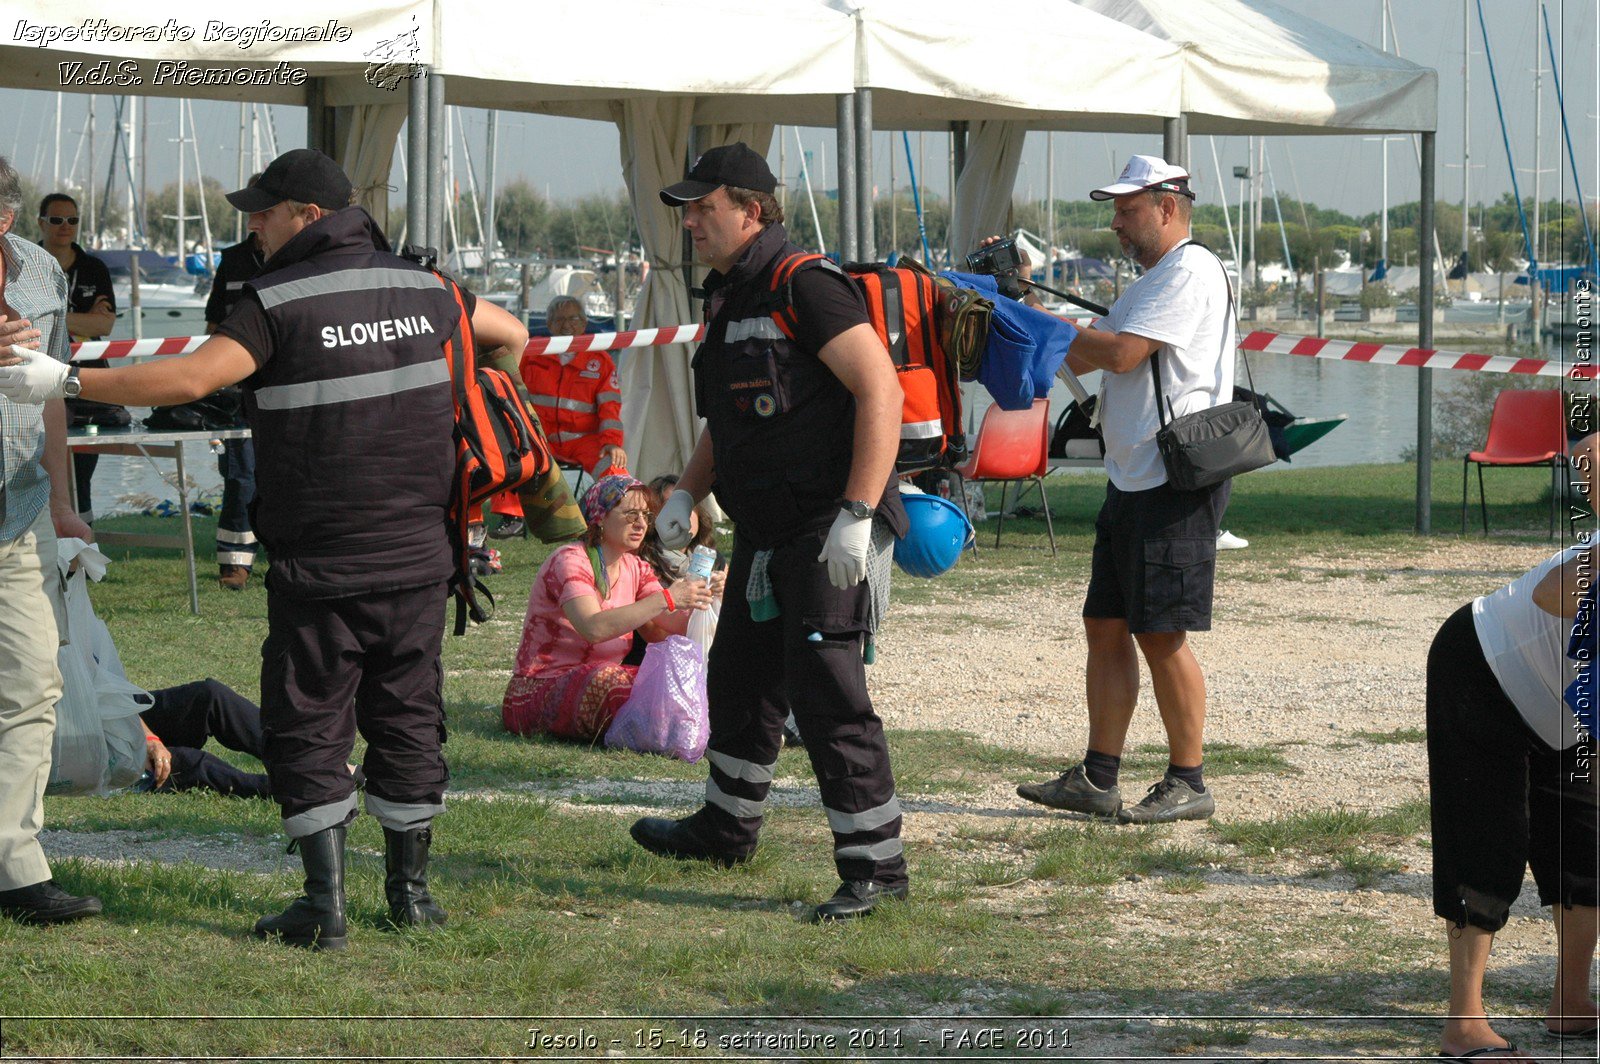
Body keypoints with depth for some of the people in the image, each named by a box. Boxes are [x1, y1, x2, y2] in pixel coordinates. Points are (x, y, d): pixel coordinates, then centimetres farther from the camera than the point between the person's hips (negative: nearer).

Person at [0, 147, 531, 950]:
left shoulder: (278, 301, -11)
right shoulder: (420, 289, 6)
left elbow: (190, 378, -24)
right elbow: (512, 335, 22)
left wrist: (65, 381, -19)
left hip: (321, 566, -5)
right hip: (417, 555, 5)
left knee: (307, 729, 4)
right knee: (407, 717, 14)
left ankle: (324, 903, -1)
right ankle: (411, 889, 19)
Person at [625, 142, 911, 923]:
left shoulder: (804, 287, -16)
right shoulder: (727, 297, 15)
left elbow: (881, 392, -22)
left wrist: (856, 514, -26)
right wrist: (685, 494, 15)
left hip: (827, 534, -10)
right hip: (764, 535, 10)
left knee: (825, 696, -11)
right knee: (739, 680, 21)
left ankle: (875, 864, -5)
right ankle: (726, 829, 40)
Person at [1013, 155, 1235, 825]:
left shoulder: (1190, 271, -10)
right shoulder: (1151, 281, 23)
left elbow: (1120, 353, -18)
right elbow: (1080, 359, 21)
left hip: (1176, 482, -10)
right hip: (1130, 481, 10)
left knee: (1162, 635, -7)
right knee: (1107, 627, 9)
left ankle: (1188, 782, 0)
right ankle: (1098, 779, 13)